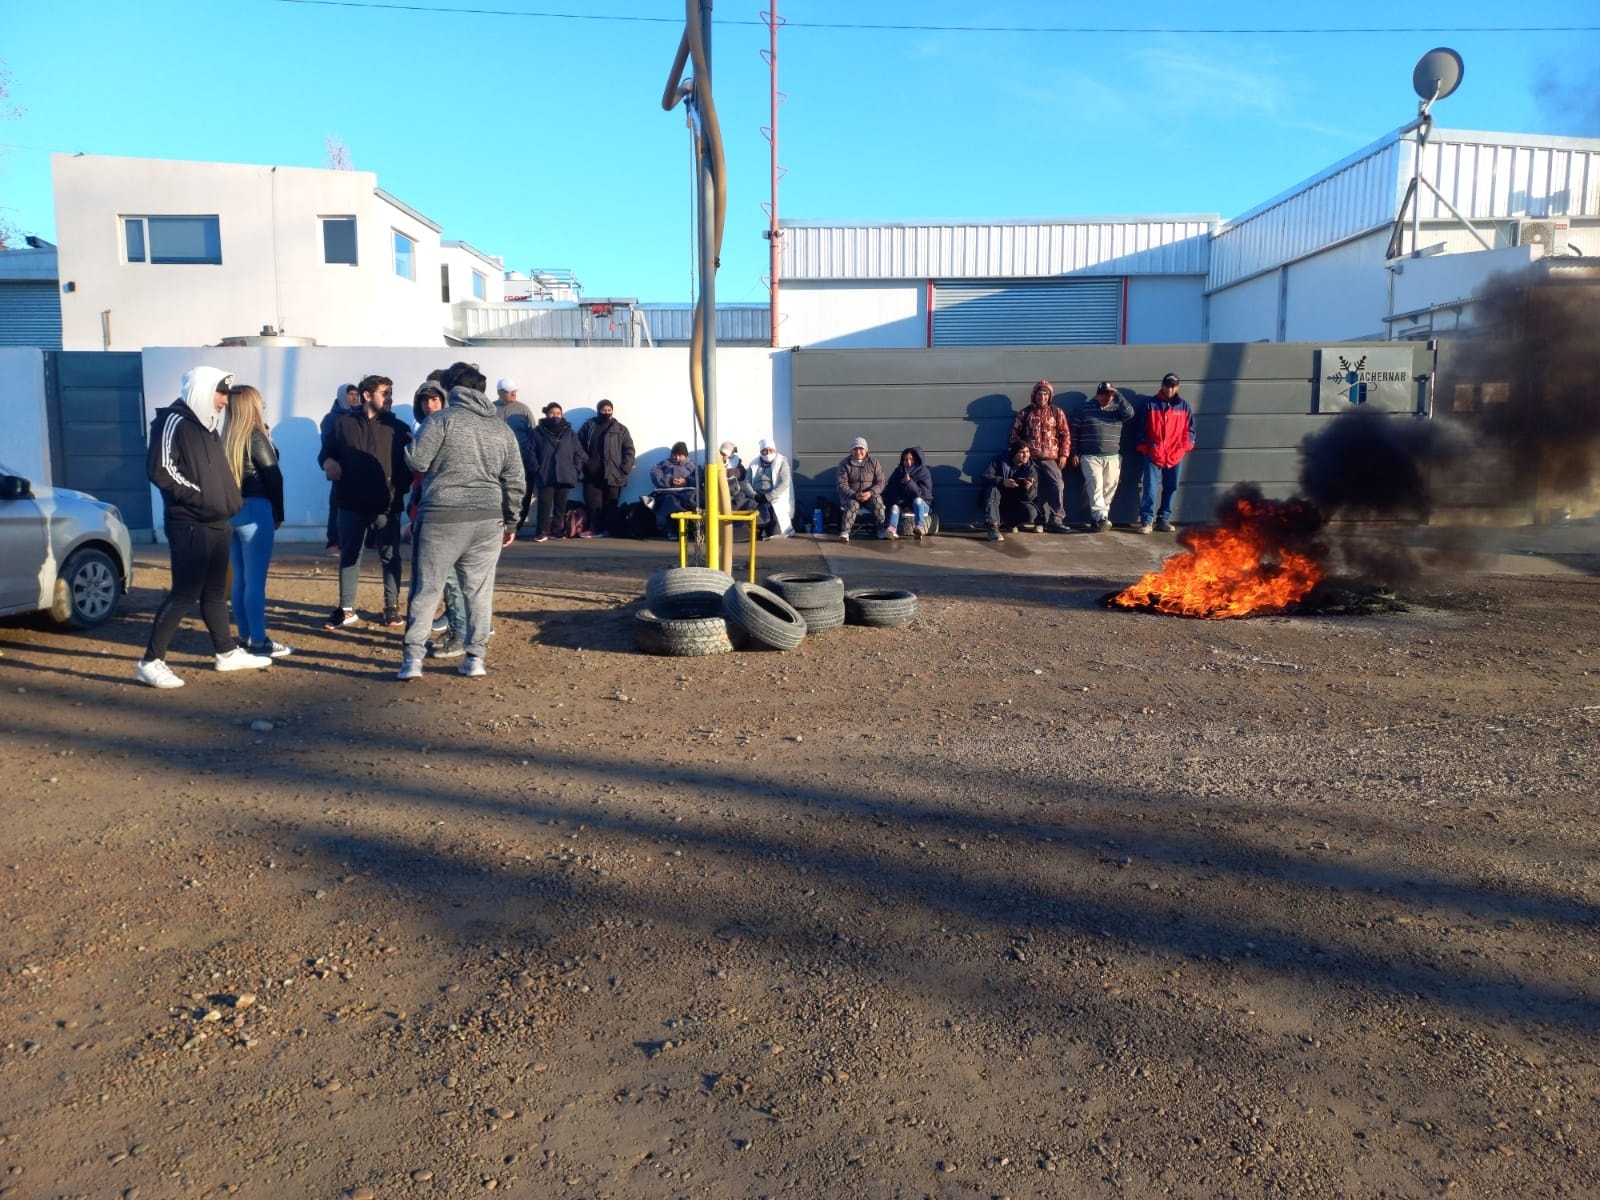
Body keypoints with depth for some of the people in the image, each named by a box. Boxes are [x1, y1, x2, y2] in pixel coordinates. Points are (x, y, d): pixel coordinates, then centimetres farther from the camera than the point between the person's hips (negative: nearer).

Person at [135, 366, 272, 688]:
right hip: (189, 525, -9)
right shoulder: (174, 422, -10)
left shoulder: (206, 427, 18)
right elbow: (160, 469, -20)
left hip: (216, 524, 9)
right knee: (185, 593, -9)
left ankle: (227, 652, 25)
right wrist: (198, 497, -17)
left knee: (215, 592, 16)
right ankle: (151, 662, -4)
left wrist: (232, 503, 12)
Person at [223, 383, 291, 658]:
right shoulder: (255, 435, -9)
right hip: (255, 510, -7)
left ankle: (245, 636, 18)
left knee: (240, 578, 12)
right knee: (255, 580, -5)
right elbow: (273, 476, -7)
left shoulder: (226, 438, 10)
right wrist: (278, 513, 1)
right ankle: (258, 641, -3)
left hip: (231, 510, 7)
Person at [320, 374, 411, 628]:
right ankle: (346, 610, 16)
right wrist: (328, 462, -6)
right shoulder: (343, 424, 7)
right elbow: (326, 451, 15)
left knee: (390, 557, 5)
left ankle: (392, 607, 17)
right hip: (352, 504, 1)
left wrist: (402, 489, -14)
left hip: (387, 505, -1)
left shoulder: (397, 427, 4)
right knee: (349, 556, 7)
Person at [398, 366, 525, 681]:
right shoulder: (502, 428, 13)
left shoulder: (442, 419, -1)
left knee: (427, 589, 3)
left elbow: (416, 461, -4)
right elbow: (515, 482, 10)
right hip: (488, 518, 3)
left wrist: (410, 447, 19)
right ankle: (475, 659, 10)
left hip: (444, 516, -3)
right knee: (479, 592, 8)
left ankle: (413, 658, 2)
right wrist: (511, 522, 18)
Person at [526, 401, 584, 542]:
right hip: (545, 477, -2)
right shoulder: (538, 432, 2)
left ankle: (556, 530, 16)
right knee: (545, 504, -6)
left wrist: (576, 469, 1)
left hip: (565, 476, 3)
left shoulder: (570, 432, 8)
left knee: (560, 505, 7)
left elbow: (578, 453, 9)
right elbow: (531, 452, 1)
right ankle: (542, 531, 0)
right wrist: (536, 469, -6)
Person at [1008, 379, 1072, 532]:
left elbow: (1065, 435, 7)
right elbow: (1015, 433, 11)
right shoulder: (1025, 413, 8)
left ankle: (1056, 520, -12)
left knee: (1057, 486, -14)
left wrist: (1064, 455, -1)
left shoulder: (1057, 413, 8)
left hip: (1050, 458, 0)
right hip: (1030, 458, 1)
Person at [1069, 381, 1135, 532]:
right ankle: (1101, 518, -22)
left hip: (1113, 458, 3)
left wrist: (1117, 394, -13)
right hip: (1090, 457, -3)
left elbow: (1130, 413, -13)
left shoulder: (1117, 408, 9)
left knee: (1109, 488, 3)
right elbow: (1074, 432, 6)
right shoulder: (1084, 408, 5)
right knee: (1095, 487, -15)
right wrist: (1074, 453, 2)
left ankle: (1096, 518, 13)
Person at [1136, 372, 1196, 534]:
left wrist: (1184, 447, -2)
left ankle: (1163, 520, 17)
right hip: (1153, 455, -3)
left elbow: (1190, 429, 10)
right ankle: (1146, 521, -6)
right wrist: (1144, 448, -2)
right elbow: (1142, 429, 5)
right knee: (1150, 488, -8)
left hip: (1175, 456, 3)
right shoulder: (1150, 404, 3)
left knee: (1171, 488, 8)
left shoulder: (1184, 406, 9)